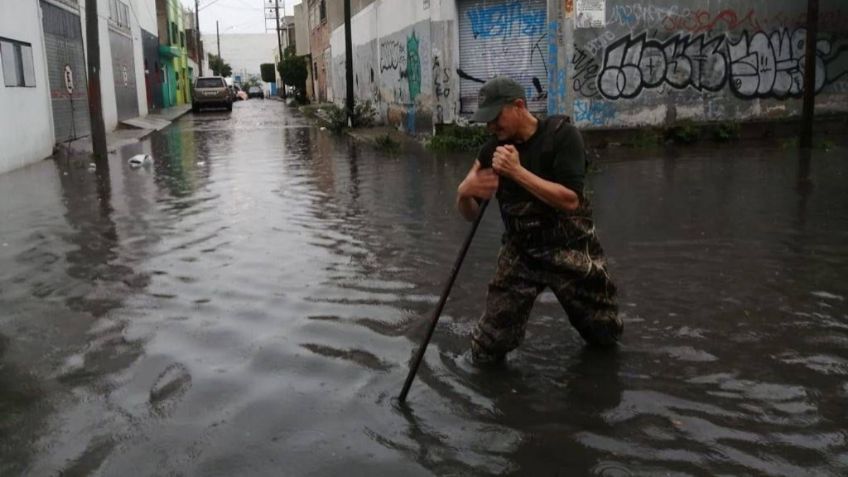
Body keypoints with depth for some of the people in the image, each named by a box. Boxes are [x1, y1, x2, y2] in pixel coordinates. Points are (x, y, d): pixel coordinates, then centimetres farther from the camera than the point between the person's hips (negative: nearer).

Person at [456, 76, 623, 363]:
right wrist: (464, 192, -25)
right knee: (486, 353, -6)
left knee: (605, 337, 15)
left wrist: (517, 172, -31)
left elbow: (570, 200, -25)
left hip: (570, 250, -2)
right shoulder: (493, 150, -3)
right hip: (520, 253, 2)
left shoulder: (562, 135, -14)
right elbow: (470, 214, -2)